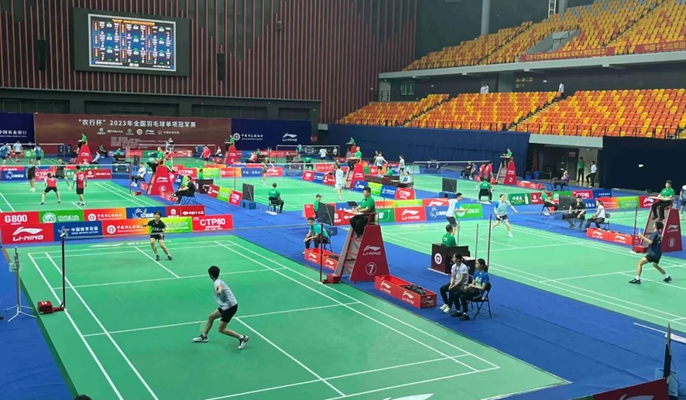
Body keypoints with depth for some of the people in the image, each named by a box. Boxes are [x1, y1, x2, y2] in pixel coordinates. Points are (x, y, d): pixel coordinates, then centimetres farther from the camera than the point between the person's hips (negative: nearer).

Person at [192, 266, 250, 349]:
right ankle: (204, 336, 36)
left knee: (221, 329, -5)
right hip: (226, 306, 10)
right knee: (211, 317, 21)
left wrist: (219, 290, -65)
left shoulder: (217, 282, -18)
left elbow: (220, 287, -44)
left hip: (230, 307, -10)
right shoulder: (219, 281, 11)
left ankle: (242, 338, -6)